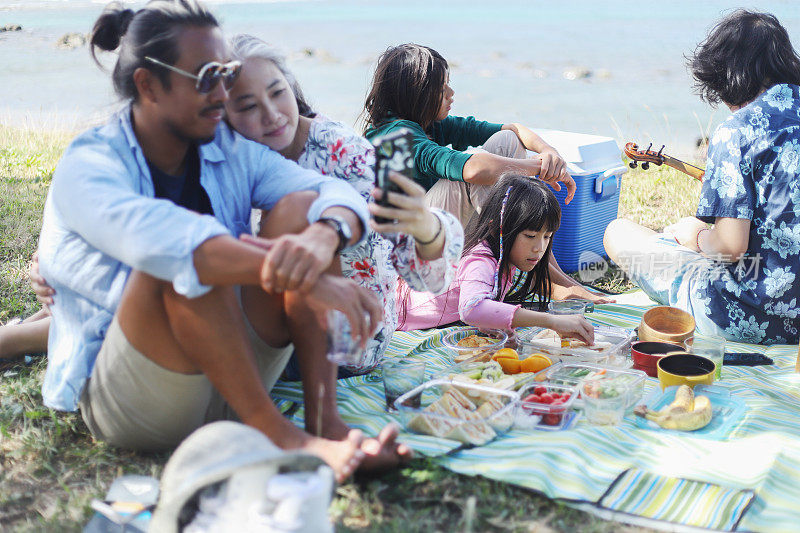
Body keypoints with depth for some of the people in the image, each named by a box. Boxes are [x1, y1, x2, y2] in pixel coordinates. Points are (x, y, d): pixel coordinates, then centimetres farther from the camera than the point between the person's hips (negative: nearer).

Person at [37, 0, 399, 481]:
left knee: (300, 208, -14)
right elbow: (153, 234, -34)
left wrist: (323, 237, -36)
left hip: (232, 379, 5)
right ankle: (282, 437, -25)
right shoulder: (87, 169, -11)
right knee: (186, 259, -33)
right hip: (122, 401, -5)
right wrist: (298, 276, -45)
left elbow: (339, 193, -10)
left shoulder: (233, 153, 5)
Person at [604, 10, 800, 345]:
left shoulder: (735, 132, -17)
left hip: (754, 317, -8)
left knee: (618, 233, 9)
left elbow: (731, 245, -23)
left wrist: (696, 237, 1)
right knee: (688, 229, 31)